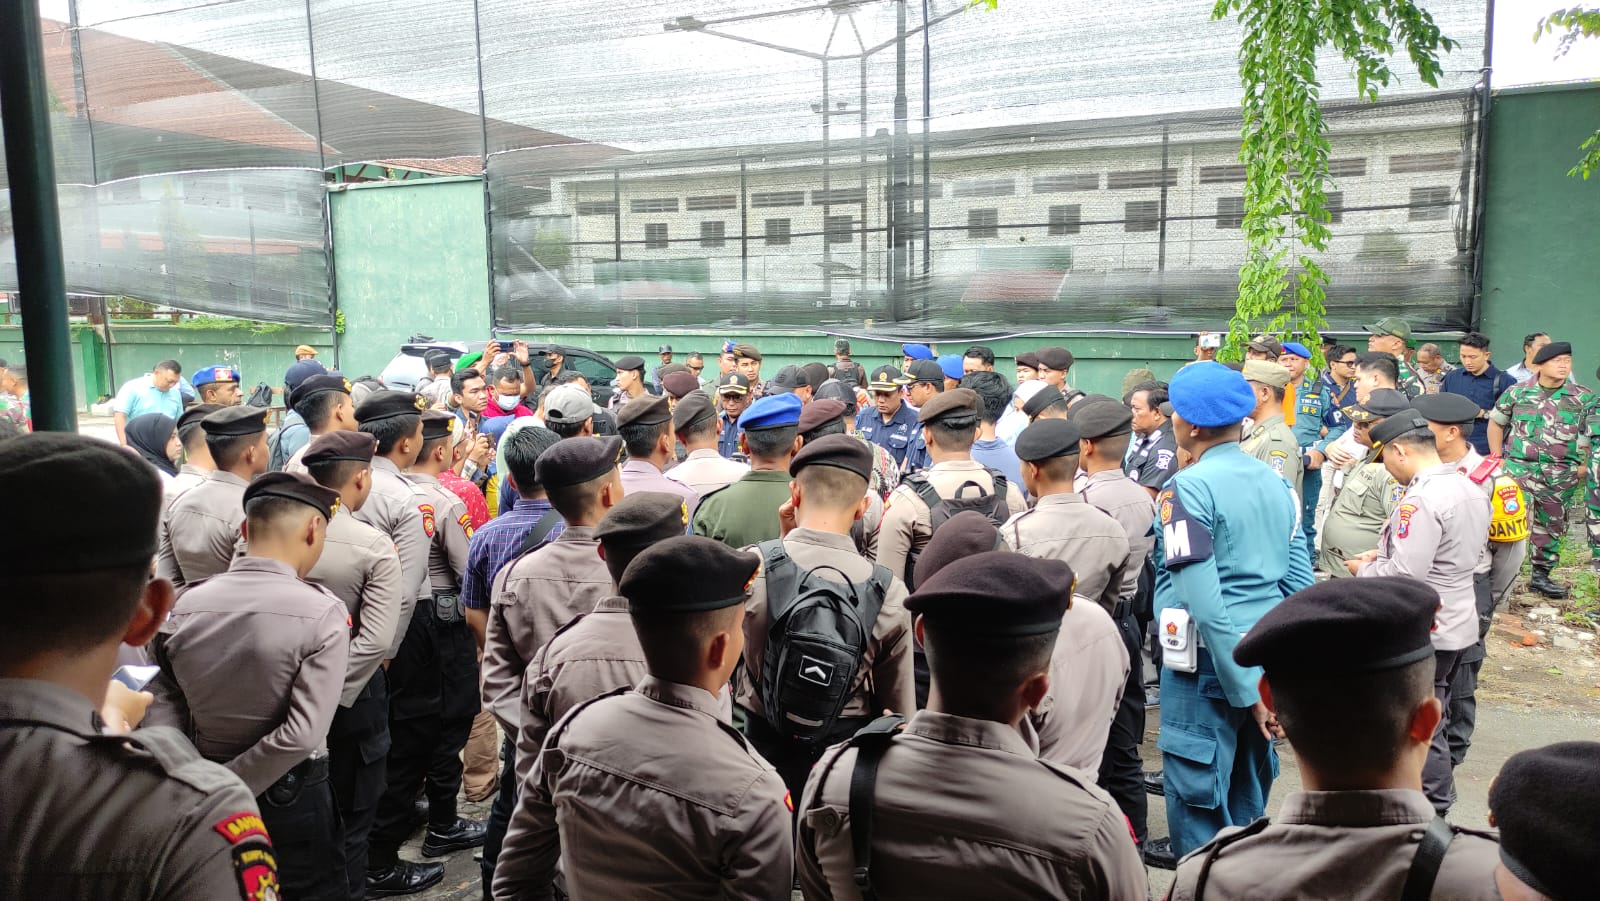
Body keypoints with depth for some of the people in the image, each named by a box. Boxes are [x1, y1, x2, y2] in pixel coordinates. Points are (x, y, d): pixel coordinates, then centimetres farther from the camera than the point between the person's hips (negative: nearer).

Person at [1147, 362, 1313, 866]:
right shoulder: (1276, 482, 6)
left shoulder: (1188, 489, -15)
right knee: (1249, 773, 21)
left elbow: (1202, 601, -21)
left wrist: (1245, 687, -16)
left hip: (1212, 655, -8)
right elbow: (1299, 579, 8)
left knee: (1197, 778, 6)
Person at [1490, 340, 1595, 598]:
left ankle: (1541, 575, 24)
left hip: (1561, 477, 2)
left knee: (1550, 525, 12)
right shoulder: (1517, 392, 1)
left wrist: (1584, 465, -1)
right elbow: (1496, 422, 11)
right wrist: (1497, 457, 7)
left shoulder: (1584, 397, 2)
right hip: (1518, 468, -2)